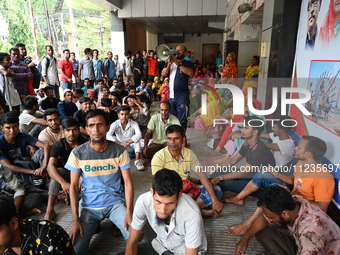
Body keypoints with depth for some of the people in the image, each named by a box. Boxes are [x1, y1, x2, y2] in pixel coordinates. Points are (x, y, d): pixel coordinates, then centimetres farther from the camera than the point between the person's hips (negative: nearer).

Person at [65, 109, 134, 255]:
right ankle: (96, 223, 14)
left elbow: (128, 183, -6)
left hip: (116, 203, 0)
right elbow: (73, 186, -3)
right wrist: (75, 219, -10)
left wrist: (129, 212, -17)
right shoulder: (77, 153, -8)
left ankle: (115, 222, 11)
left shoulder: (119, 151, -8)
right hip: (89, 206, 1)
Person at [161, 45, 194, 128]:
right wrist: (168, 64, -7)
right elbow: (163, 74, 8)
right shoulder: (171, 63, 17)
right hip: (171, 96, 5)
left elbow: (190, 73, -18)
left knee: (182, 121, -6)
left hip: (182, 97, -5)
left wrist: (178, 63, -16)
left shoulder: (187, 63, 4)